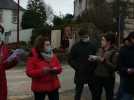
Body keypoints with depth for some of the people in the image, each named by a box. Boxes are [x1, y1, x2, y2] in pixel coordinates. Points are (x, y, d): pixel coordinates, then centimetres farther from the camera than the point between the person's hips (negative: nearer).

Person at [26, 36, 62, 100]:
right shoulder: (33, 57, -10)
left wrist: (56, 70, -15)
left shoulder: (52, 55, 5)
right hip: (39, 87, -4)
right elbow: (29, 72, -15)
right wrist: (41, 71, -28)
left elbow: (59, 68, 9)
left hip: (53, 86, 4)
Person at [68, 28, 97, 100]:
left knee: (94, 92, 12)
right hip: (80, 74, -1)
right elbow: (70, 60, 1)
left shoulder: (93, 46, 4)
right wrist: (77, 67, -12)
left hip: (91, 74, 1)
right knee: (78, 93, 8)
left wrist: (93, 68, -12)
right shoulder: (76, 46, 1)